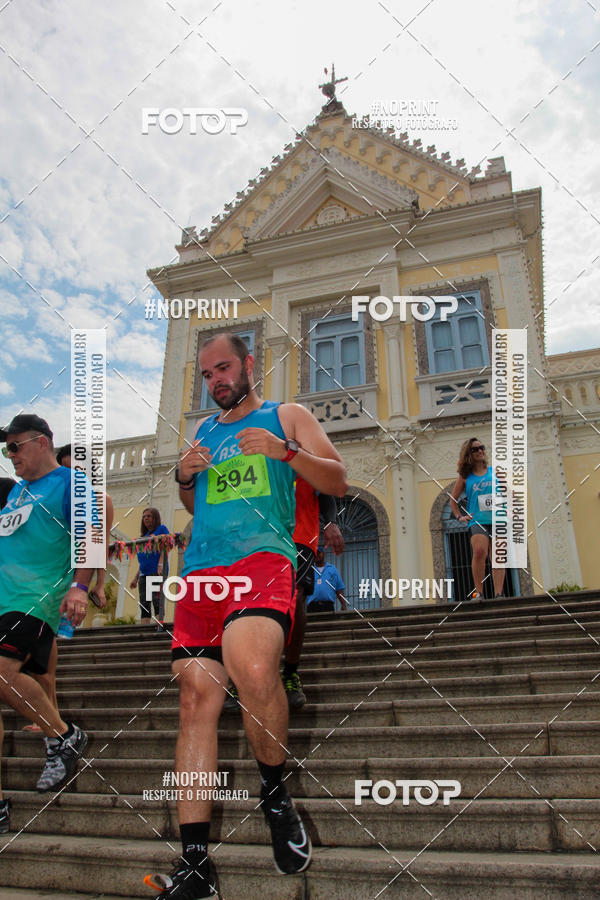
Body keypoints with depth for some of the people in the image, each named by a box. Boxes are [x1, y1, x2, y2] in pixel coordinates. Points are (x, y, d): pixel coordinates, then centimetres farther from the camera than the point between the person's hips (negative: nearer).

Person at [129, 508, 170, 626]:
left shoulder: (162, 529, 8)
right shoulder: (144, 535, 26)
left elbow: (165, 548, -6)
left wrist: (161, 564, -21)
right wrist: (136, 578, 21)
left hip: (157, 572, -7)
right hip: (144, 574, 7)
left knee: (157, 601, -16)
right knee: (144, 605, 1)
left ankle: (159, 629, -22)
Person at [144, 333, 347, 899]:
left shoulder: (286, 417, 14)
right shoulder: (202, 431, 26)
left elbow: (337, 481, 7)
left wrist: (284, 451, -9)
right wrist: (184, 478, 10)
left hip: (262, 555, -5)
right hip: (201, 567, 5)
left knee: (253, 670, -31)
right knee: (197, 695, -4)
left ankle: (275, 792, -3)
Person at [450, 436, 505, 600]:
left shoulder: (495, 471, 13)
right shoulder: (465, 477, 8)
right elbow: (453, 500, 16)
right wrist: (459, 516, 3)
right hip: (477, 521, -3)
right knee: (480, 551, -25)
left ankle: (498, 594, 1)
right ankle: (478, 593, -17)